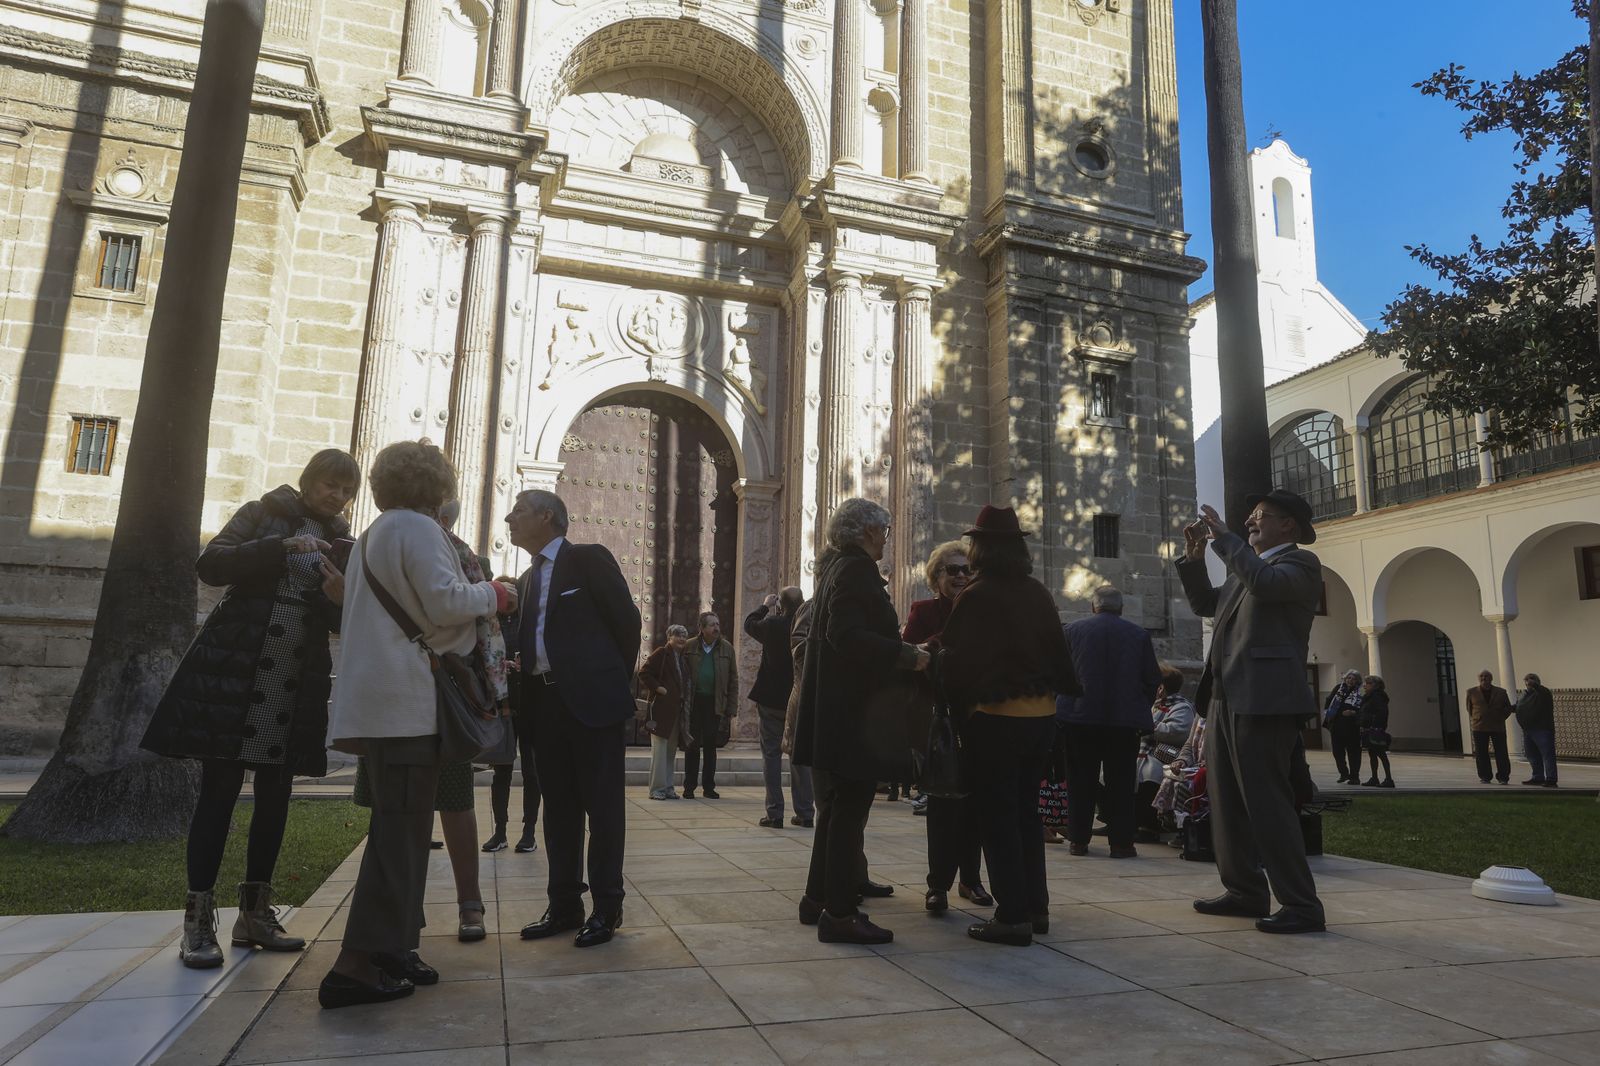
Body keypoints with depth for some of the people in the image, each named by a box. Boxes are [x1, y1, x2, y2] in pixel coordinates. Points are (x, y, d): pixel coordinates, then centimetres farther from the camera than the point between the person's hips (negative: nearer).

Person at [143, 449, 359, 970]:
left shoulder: (340, 543, 12)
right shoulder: (263, 513, 4)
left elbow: (341, 623, 7)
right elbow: (211, 565, -10)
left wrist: (338, 599, -16)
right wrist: (282, 547, -20)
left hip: (299, 681, 4)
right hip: (235, 667, -4)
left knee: (275, 795, 7)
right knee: (219, 789, -4)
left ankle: (254, 912, 17)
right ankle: (198, 918, 2)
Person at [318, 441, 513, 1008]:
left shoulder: (372, 535, 23)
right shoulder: (416, 528, -8)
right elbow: (444, 601, -17)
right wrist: (493, 594, -1)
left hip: (380, 699, 10)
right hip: (407, 698, -10)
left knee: (399, 825, 13)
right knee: (401, 827, -9)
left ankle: (387, 946, 17)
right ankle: (358, 963, -9)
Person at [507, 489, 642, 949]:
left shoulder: (589, 558, -3)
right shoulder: (528, 579, 19)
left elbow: (627, 619, -5)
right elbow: (531, 640, 19)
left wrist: (616, 682, 1)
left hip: (592, 700, -7)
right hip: (545, 703, 7)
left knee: (602, 804, 0)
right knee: (559, 806, 11)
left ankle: (606, 907, 8)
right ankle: (564, 906, 21)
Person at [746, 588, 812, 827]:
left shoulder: (772, 626, -13)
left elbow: (749, 624, 7)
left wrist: (765, 606, 23)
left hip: (772, 700, -2)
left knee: (771, 754, 4)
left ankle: (775, 813, 2)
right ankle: (804, 812, 14)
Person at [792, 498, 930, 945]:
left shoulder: (836, 567, 16)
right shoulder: (855, 570, -14)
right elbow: (846, 635, -26)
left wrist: (895, 642, 20)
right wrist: (906, 655, -20)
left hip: (832, 714, 11)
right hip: (852, 712, -11)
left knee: (836, 808, 17)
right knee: (849, 812, -5)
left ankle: (818, 899, 26)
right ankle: (838, 914, 1)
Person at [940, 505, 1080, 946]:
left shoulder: (975, 596, -13)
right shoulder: (1039, 595, 4)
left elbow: (959, 659, -11)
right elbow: (1059, 651, 9)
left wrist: (958, 705, 3)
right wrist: (1069, 688, 26)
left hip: (994, 716, -6)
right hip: (1041, 714, 7)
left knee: (997, 816, 3)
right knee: (1026, 812, 18)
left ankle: (1013, 916, 4)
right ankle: (1036, 907, 24)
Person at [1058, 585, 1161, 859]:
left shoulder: (1071, 630, -2)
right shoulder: (1139, 634, 0)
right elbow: (1153, 678, 3)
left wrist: (1063, 705, 14)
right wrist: (1139, 707, 15)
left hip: (1080, 716, 0)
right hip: (1125, 720, 0)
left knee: (1081, 782, 10)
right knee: (1121, 784, 8)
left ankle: (1078, 839, 13)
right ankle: (1121, 842, 8)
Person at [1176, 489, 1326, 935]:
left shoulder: (1300, 563, -2)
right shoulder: (1246, 568, 22)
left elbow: (1265, 582, -23)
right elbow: (1205, 604, 27)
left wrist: (1225, 538, -14)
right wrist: (1195, 557, 15)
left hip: (1264, 700, -9)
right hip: (1226, 698, 9)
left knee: (1267, 801, -9)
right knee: (1226, 800, 13)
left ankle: (1301, 906, -1)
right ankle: (1245, 891, 23)